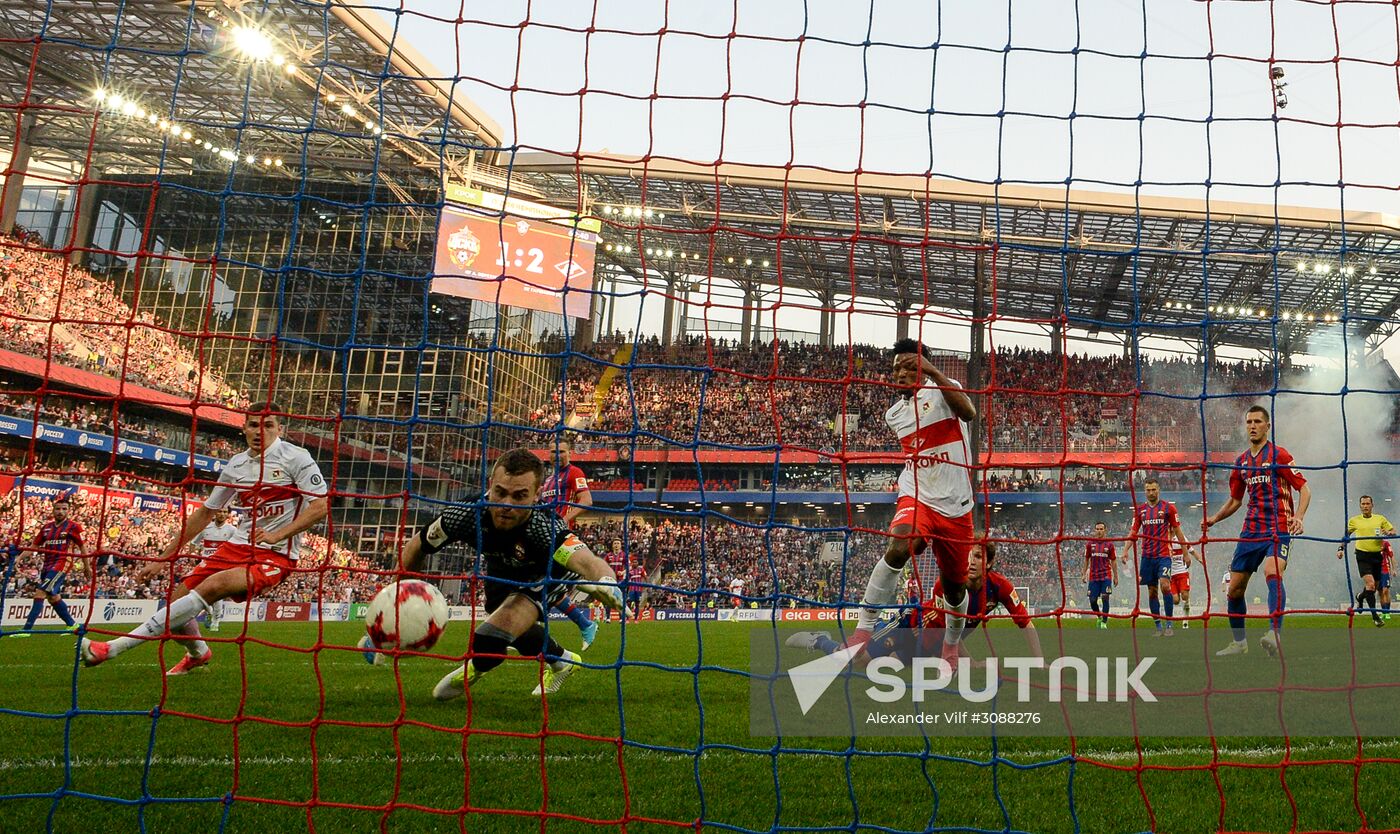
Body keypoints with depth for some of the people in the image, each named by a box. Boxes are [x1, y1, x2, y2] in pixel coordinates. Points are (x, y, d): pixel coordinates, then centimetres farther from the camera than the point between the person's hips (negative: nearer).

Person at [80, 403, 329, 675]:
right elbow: (205, 512, 19)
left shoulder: (296, 457, -7)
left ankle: (115, 647, -26)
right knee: (178, 597, -1)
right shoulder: (236, 464, 11)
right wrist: (163, 558, 18)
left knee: (213, 586, -30)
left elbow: (320, 505, -14)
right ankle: (198, 654, 33)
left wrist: (277, 535, -24)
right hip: (239, 546, 7)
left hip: (277, 555, -7)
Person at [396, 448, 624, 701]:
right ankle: (562, 662, 47)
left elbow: (587, 562, -65)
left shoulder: (545, 527, -47)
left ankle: (472, 670, 5)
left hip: (550, 571, -5)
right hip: (501, 568, 5)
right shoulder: (466, 515, -38)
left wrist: (605, 583, -87)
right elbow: (416, 546, -18)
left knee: (511, 615, -27)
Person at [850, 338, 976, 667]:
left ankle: (952, 645, 39)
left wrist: (934, 372, -35)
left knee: (955, 586, 10)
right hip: (916, 498, 2)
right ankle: (863, 631, -28)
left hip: (955, 506, -2)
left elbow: (968, 411, -28)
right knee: (898, 547, -31)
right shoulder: (894, 414, 12)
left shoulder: (943, 390, -4)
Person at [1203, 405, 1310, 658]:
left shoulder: (1279, 454, -3)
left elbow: (1304, 488, -6)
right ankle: (1239, 642, 22)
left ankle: (1274, 635, -43)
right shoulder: (1241, 461, 14)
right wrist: (1213, 519, 6)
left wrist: (1298, 517, -23)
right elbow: (1235, 501, 22)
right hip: (1250, 530, 6)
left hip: (1278, 528, -6)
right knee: (1234, 589, 6)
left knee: (1272, 573, -33)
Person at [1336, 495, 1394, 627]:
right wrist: (1341, 548, 1)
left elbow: (1393, 531, 9)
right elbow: (1346, 535, 13)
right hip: (1363, 555, -3)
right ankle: (1374, 615, -10)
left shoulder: (1380, 519, 8)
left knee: (1375, 586, 13)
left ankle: (1360, 597, 46)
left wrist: (1388, 533, -13)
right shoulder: (1354, 520, 4)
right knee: (1370, 584, -18)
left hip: (1377, 555, 3)